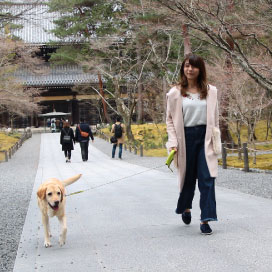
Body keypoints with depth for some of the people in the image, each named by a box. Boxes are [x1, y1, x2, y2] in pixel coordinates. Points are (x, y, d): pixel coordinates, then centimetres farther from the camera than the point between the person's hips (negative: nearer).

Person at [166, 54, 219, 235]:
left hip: (205, 138, 0)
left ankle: (205, 220, -6)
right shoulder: (175, 93, 1)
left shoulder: (211, 91, 5)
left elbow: (215, 118, 9)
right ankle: (186, 207, 40)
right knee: (188, 176, 12)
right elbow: (170, 119, 4)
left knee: (207, 178, -8)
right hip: (186, 137, 0)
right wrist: (173, 142, -6)